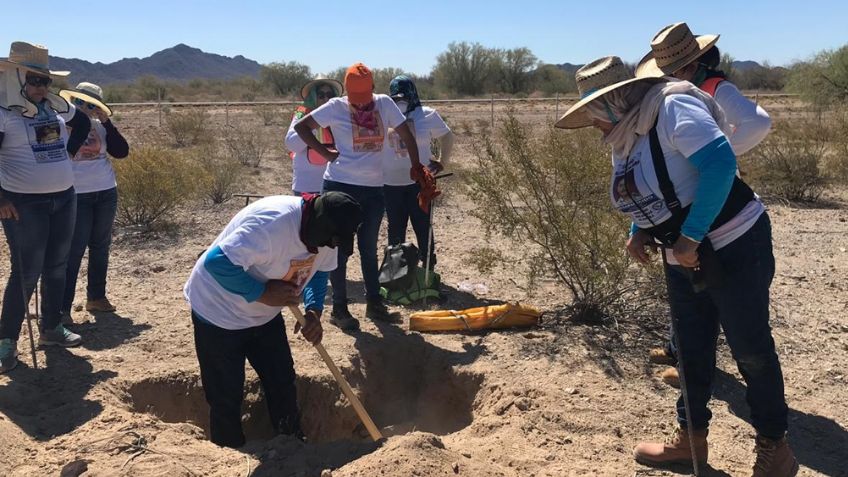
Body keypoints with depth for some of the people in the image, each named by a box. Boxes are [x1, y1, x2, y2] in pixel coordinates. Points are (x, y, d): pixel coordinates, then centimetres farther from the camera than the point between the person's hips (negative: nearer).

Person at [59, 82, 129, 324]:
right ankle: (63, 307, -1)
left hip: (106, 193, 5)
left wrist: (106, 122, -7)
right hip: (76, 196, -5)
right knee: (74, 251, -6)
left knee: (100, 246, 12)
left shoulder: (100, 126, 7)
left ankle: (96, 296, 24)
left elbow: (122, 151, -3)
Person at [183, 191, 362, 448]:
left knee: (282, 381, 12)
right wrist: (262, 292, -32)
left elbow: (318, 271, 6)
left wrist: (313, 312, -10)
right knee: (226, 398, 1)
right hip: (218, 313, -7)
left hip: (264, 314, 7)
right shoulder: (271, 222, -36)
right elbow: (217, 262, -38)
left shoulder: (323, 230, -10)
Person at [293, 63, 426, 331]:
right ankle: (339, 309, 12)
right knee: (340, 249, 3)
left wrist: (416, 166, 6)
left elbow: (406, 134, 8)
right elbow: (301, 126, -1)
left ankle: (374, 304, 25)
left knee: (369, 248, 14)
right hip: (340, 186, -3)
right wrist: (325, 152, -7)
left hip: (373, 188, 4)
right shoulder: (336, 107, -5)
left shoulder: (384, 104, 2)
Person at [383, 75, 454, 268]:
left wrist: (442, 162, 7)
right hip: (391, 183, 2)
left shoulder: (427, 115, -3)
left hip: (419, 182, -2)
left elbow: (447, 137, 10)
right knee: (396, 228, 12)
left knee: (423, 227, 3)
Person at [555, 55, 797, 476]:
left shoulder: (673, 109, -21)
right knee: (691, 351, 16)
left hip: (734, 247, -8)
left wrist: (691, 236, -30)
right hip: (682, 260, 8)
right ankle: (691, 438, 31)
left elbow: (721, 163, -31)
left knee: (751, 350, 4)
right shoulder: (624, 138, 6)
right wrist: (639, 230, -3)